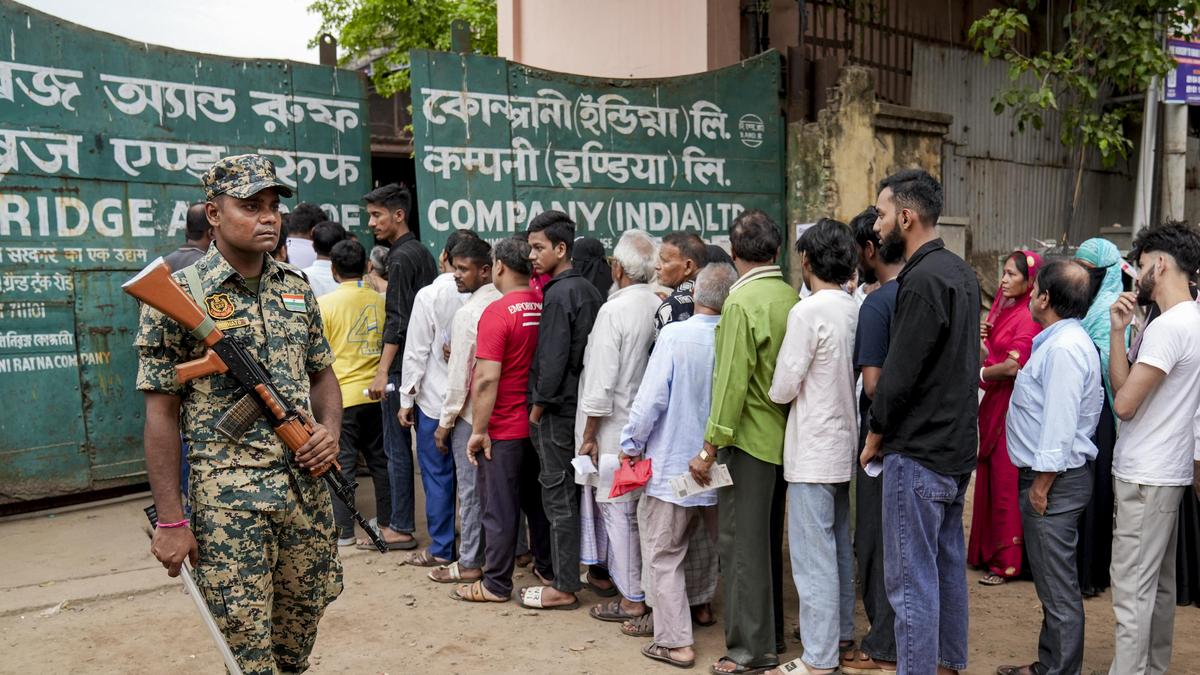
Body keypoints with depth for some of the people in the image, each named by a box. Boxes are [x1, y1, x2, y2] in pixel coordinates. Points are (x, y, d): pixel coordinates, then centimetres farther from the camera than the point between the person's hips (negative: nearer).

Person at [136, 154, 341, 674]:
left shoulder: (297, 288, 9)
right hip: (228, 495, -5)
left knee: (302, 619, 17)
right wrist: (170, 520, -9)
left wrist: (330, 429, -3)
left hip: (306, 485, 5)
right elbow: (161, 413, -7)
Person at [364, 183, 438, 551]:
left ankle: (401, 528, 4)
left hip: (402, 365, -9)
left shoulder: (400, 258, -12)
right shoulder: (423, 252, 15)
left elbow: (398, 320, -18)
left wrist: (383, 371, -19)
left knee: (397, 448, -2)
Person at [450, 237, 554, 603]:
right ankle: (546, 566, 31)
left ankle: (496, 584, 15)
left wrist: (479, 430, -14)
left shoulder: (498, 312, -19)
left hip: (503, 429, -6)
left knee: (499, 508, 4)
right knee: (537, 498, 19)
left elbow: (487, 380, -22)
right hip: (538, 422, 6)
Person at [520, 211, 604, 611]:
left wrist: (537, 407, -9)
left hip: (558, 409, -9)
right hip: (584, 405, 9)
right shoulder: (589, 290, 10)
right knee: (578, 492, 16)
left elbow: (552, 361, -20)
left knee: (559, 497, -1)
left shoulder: (557, 296, -16)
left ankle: (564, 588, 7)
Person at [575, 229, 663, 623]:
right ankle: (647, 587, 26)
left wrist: (589, 435, -8)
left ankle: (631, 600, 10)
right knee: (644, 511, 16)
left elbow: (602, 380, -16)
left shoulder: (614, 311, -15)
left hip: (616, 432, -7)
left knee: (619, 512, 3)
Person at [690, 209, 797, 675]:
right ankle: (771, 633, 31)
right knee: (768, 538, 18)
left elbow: (732, 381, -19)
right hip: (782, 437, 7)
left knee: (743, 543, 2)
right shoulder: (793, 298, 3)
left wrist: (710, 447, -14)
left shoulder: (742, 303, -17)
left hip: (748, 439, -7)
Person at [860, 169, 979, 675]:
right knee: (948, 563, 19)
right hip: (959, 444, 10)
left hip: (918, 451, -10)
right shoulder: (961, 272, 11)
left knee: (911, 577, -2)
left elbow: (899, 372, -20)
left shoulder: (923, 279, -19)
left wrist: (875, 436, -7)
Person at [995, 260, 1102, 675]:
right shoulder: (1063, 340, 14)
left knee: (1058, 585, -2)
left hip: (1055, 480, -11)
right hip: (1049, 474, 11)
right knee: (1052, 581, 18)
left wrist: (1042, 483, -20)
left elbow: (1060, 422, -23)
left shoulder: (1063, 348, -20)